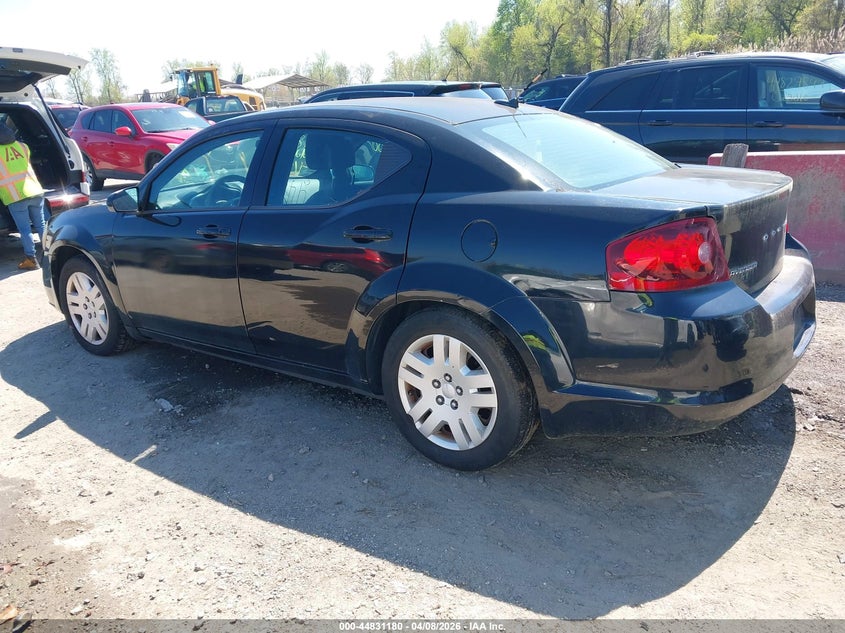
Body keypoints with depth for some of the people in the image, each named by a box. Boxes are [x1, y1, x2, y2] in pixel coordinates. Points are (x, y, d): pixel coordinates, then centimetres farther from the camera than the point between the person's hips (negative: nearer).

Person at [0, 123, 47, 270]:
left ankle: (30, 259, 4)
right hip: (35, 191, 4)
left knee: (25, 229, 1)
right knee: (41, 225, 13)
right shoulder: (21, 146, 13)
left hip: (15, 197, -4)